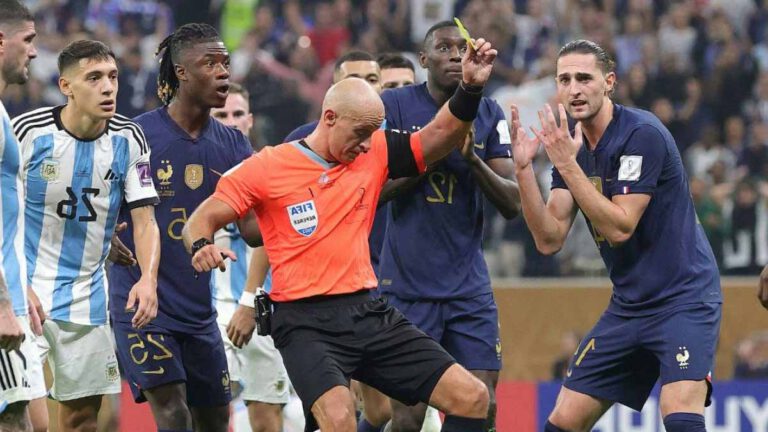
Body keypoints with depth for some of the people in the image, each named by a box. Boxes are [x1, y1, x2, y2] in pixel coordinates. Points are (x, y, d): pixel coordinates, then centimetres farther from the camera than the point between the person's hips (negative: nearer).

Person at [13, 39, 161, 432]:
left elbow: (144, 220, 2)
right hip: (26, 289, -4)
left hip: (86, 298, 4)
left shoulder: (129, 139, -1)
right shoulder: (28, 131, -12)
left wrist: (148, 279, -17)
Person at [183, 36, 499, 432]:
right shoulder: (268, 167, -4)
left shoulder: (374, 153, 8)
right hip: (306, 323, -6)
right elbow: (201, 220, -2)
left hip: (369, 312, 6)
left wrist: (470, 88, -9)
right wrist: (201, 246, -25)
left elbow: (440, 136, 9)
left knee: (472, 398, -3)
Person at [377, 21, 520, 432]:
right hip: (406, 285, -3)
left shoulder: (489, 114, 6)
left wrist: (472, 158, -15)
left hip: (469, 285, 3)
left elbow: (511, 204, 1)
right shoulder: (393, 105, -2)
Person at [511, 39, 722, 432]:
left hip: (683, 299, -7)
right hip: (627, 307, 7)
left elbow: (620, 227, -22)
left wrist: (567, 165, -24)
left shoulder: (642, 134, -16)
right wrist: (523, 169, -11)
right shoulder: (572, 144, 6)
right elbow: (549, 240, -1)